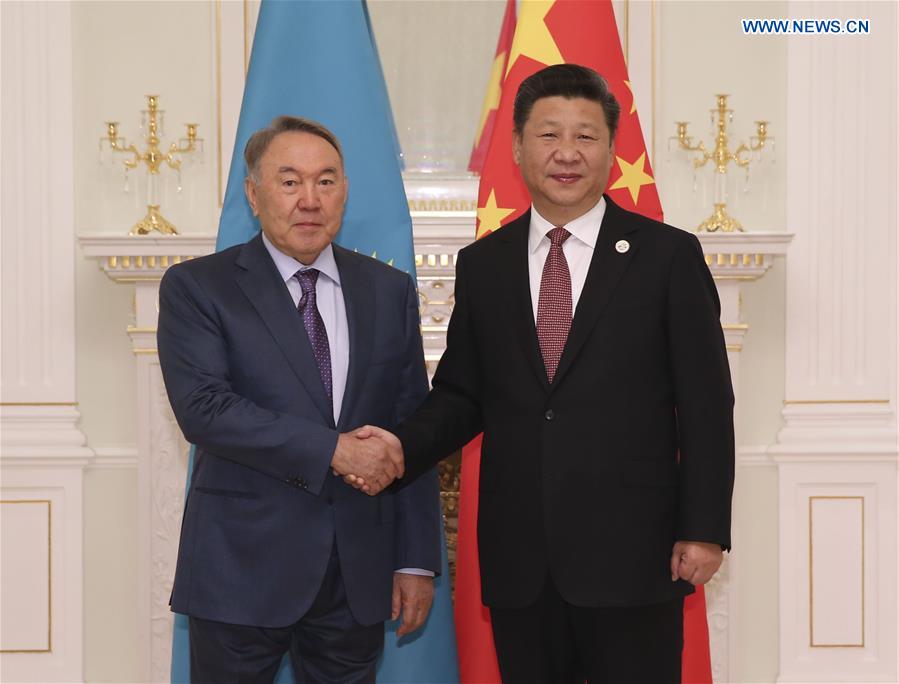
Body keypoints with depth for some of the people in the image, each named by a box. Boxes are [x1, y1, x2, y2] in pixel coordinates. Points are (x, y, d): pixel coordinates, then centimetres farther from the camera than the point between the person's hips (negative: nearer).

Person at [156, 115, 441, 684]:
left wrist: (417, 560, 4)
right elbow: (202, 407, -16)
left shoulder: (389, 291, 8)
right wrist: (331, 449, -20)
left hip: (359, 572, 3)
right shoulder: (196, 287, -2)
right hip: (242, 570, -3)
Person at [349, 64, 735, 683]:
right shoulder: (482, 264, 8)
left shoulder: (669, 255, -1)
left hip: (632, 553, -3)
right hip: (517, 559, 3)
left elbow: (705, 404, -2)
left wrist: (705, 529, -6)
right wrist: (405, 446, -7)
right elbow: (461, 393, 11)